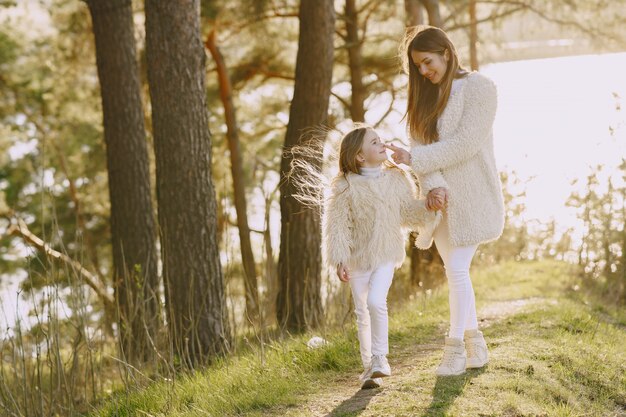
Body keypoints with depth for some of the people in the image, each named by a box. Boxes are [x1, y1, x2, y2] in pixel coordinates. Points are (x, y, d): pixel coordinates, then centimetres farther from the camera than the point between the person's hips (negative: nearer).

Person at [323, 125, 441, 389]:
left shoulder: (395, 180, -1)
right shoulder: (346, 187, -12)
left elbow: (409, 213, 8)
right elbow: (337, 226, -10)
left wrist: (429, 209, -10)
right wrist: (339, 261, -14)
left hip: (386, 256, 1)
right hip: (357, 258, 0)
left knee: (376, 302, -21)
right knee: (362, 313, 8)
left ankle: (380, 357, -4)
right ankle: (369, 367, 21)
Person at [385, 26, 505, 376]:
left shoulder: (480, 88, -10)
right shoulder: (427, 96, 10)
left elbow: (465, 145, -18)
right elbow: (422, 143, 0)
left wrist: (412, 159, -19)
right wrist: (433, 185, -18)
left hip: (471, 195, -6)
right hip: (441, 197, 6)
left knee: (457, 270, -10)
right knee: (456, 272, 8)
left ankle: (456, 348, 0)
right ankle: (476, 347, 17)